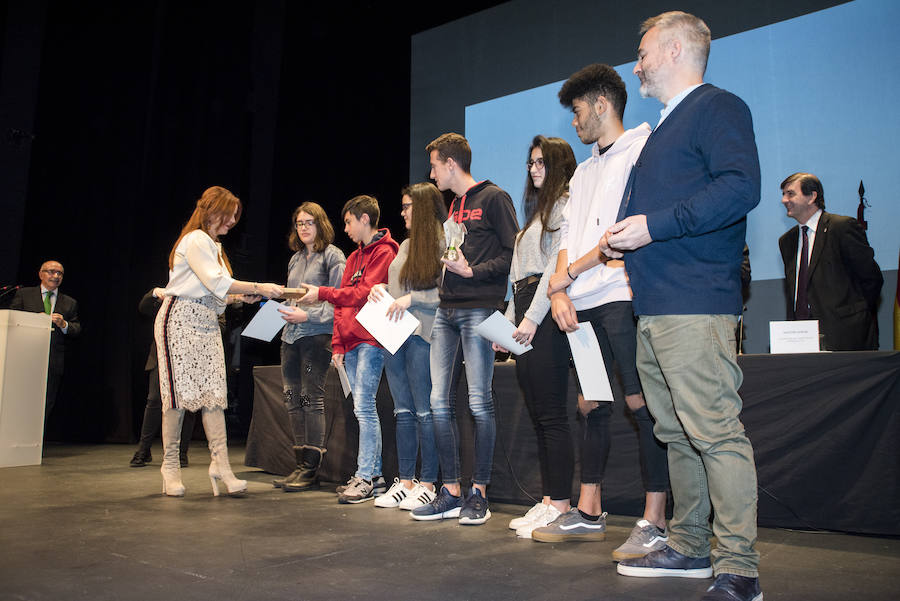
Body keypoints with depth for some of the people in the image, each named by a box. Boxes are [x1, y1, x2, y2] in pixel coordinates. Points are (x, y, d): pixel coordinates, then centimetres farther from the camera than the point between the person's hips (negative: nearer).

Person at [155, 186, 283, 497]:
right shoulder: (195, 240, -7)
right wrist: (258, 287, -15)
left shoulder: (213, 246, 23)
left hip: (207, 324, 9)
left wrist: (240, 296, 7)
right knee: (180, 391, -5)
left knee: (214, 392, -2)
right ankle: (170, 464, 5)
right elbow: (217, 283, -17)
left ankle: (220, 463, -5)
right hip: (182, 319, -9)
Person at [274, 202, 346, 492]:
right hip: (291, 336, 8)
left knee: (311, 398, -8)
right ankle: (302, 464, 13)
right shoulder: (295, 258, 21)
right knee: (292, 400, 6)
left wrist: (308, 315, -16)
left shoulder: (332, 255, -2)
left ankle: (311, 468, -2)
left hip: (317, 335, -8)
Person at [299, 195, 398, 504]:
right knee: (364, 408, 8)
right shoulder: (354, 257, 22)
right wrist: (338, 344, 13)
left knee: (363, 407, -10)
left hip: (371, 341, -8)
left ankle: (364, 478, -5)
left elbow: (364, 293, -15)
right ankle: (373, 473, 14)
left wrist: (322, 293, -14)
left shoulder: (383, 252, -5)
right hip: (352, 342, 8)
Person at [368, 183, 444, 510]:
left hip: (421, 335, -8)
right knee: (403, 411, 10)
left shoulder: (442, 244, -6)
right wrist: (381, 288, 8)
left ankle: (427, 483, 6)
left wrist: (411, 299, -15)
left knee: (424, 411, -3)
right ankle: (405, 481, 16)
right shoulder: (405, 245, 19)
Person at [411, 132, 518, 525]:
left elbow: (513, 253, -8)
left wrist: (473, 271, -14)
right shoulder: (452, 207, 22)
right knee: (439, 402, 3)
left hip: (479, 310, -8)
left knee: (479, 402, -4)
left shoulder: (493, 198, -1)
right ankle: (451, 493, 12)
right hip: (446, 311, 8)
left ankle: (479, 493, 7)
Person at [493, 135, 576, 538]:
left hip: (546, 314, -9)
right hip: (524, 314, 9)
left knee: (551, 414, -9)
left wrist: (532, 318, -17)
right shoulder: (536, 211, 27)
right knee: (537, 414, 7)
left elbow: (557, 266, -13)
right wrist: (508, 323, 18)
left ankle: (560, 505, -3)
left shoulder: (565, 205, -1)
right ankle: (548, 501, 12)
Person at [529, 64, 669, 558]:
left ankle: (654, 522, 1)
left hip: (624, 296, -8)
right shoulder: (584, 171, 25)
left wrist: (569, 273, -8)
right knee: (589, 404, 9)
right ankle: (588, 514, 19)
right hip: (583, 303, 8)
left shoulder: (642, 148, 0)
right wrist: (559, 291, 0)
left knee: (640, 402, -7)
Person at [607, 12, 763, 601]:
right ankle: (689, 548, 22)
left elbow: (740, 187, -17)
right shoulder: (663, 129, 27)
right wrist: (621, 238, 15)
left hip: (695, 305, -10)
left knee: (716, 432, -9)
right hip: (655, 308, 10)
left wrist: (654, 225, -18)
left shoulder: (719, 107, -1)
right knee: (676, 434, 12)